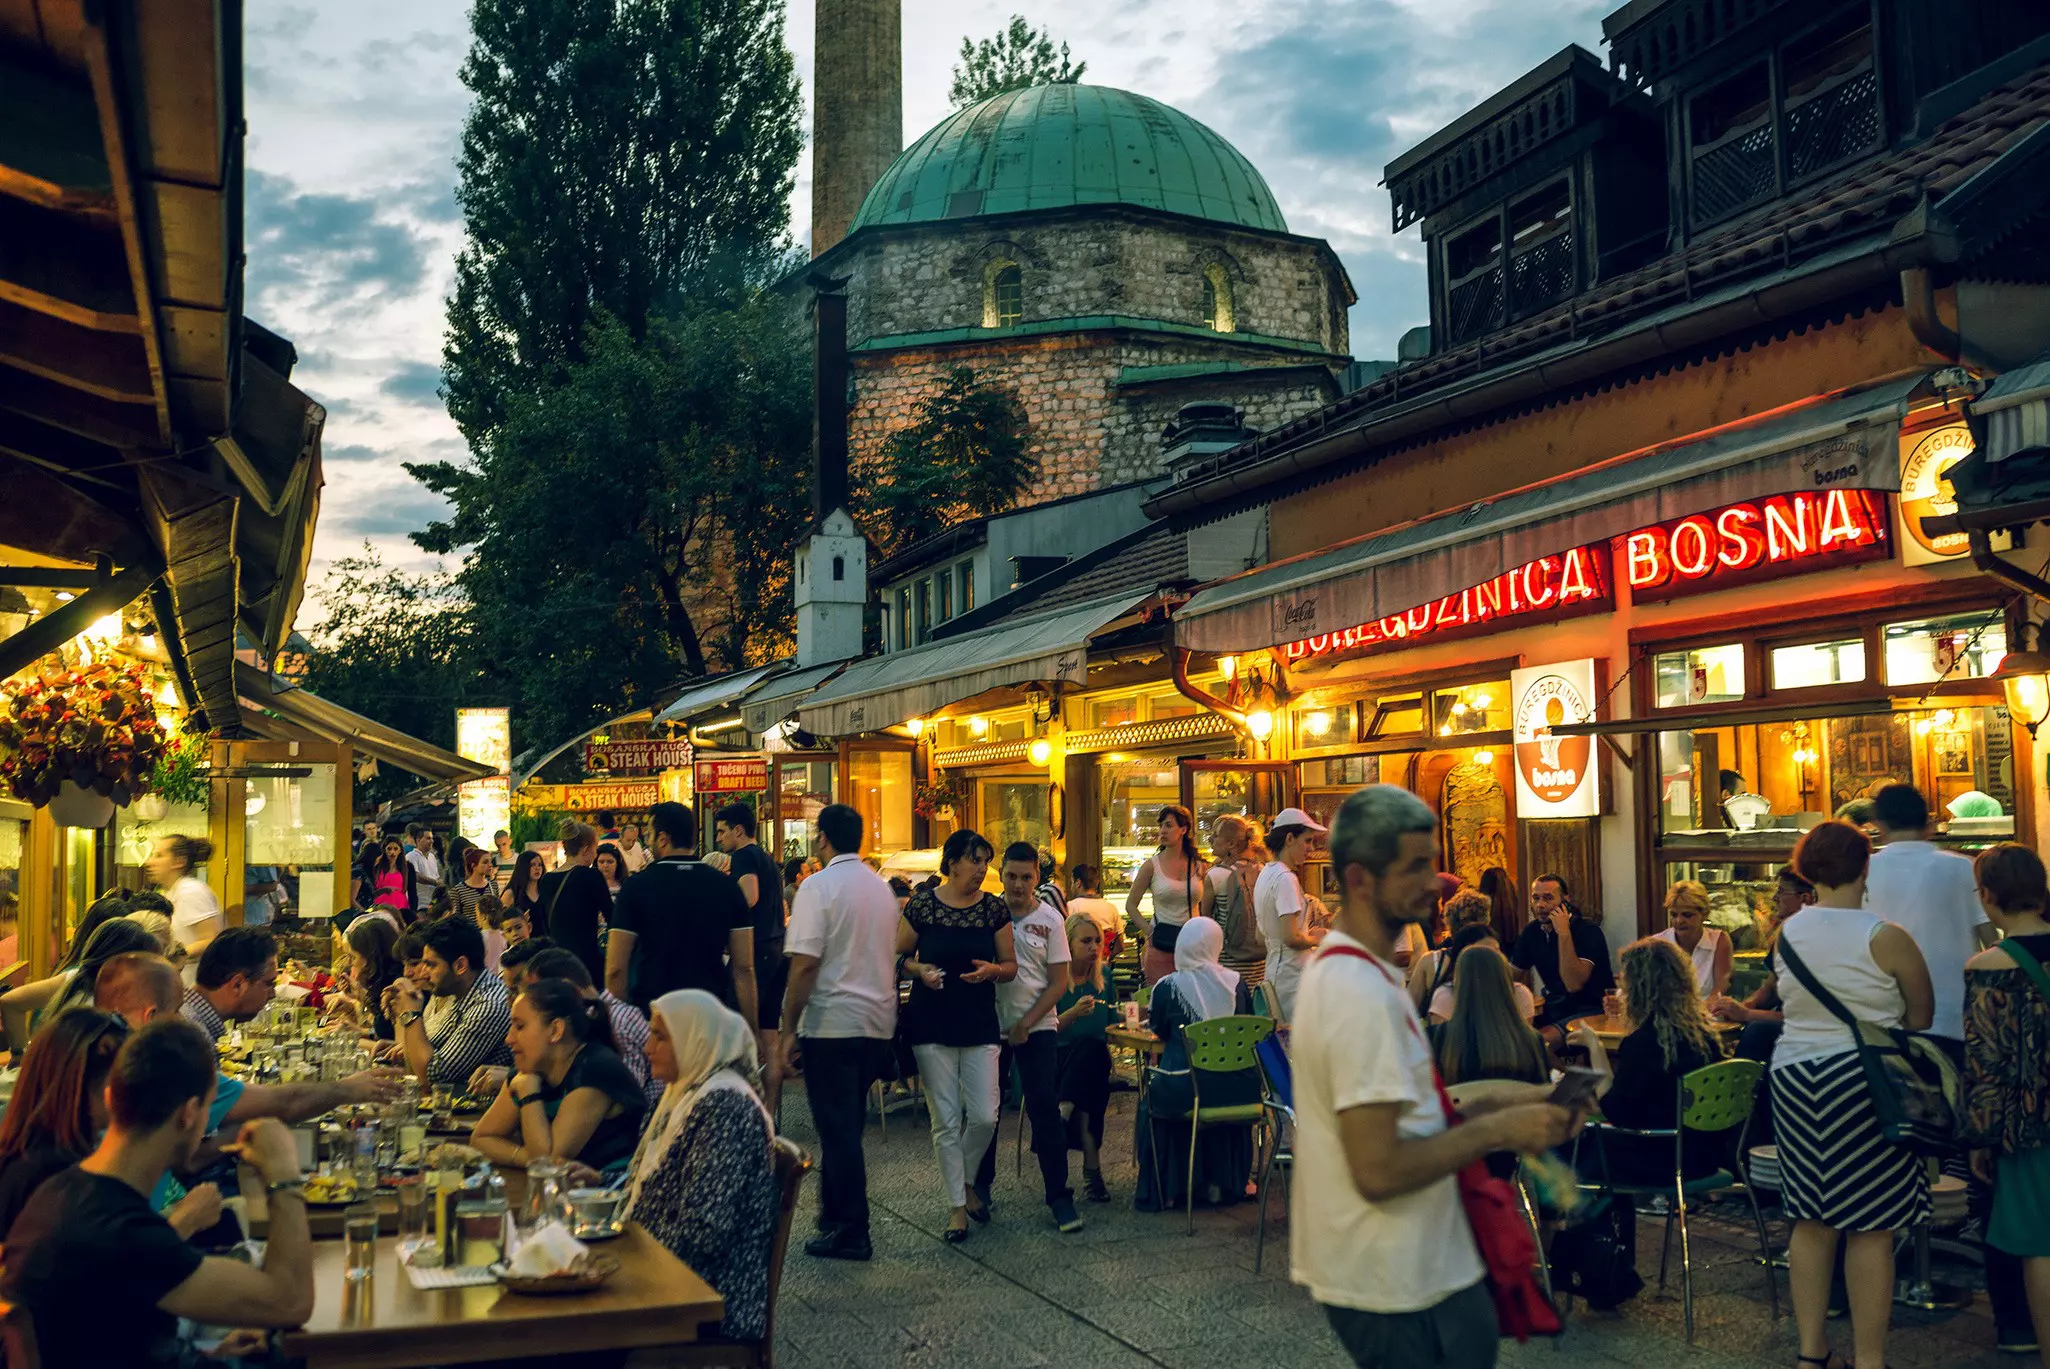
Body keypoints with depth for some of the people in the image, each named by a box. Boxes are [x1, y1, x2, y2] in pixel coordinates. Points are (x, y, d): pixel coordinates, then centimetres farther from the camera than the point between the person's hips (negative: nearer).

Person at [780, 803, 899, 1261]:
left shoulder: (819, 886, -11)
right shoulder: (882, 887, 11)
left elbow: (805, 963, -16)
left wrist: (790, 1028, -11)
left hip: (832, 1022, -7)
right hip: (878, 1021, 7)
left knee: (837, 1129, -1)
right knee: (847, 1125, 17)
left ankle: (851, 1232, 3)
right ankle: (835, 1215, 26)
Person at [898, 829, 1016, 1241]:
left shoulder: (994, 908, 1)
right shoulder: (921, 905, -5)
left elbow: (1011, 964, 8)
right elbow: (898, 956, 4)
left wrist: (992, 969, -13)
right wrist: (921, 969, -16)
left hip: (980, 1023, 2)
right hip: (932, 1025, -2)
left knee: (985, 1117, -3)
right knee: (946, 1120, 1)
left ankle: (963, 1179, 26)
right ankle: (956, 1204, 15)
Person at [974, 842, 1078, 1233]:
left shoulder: (1050, 920, -3)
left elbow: (1058, 982, -3)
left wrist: (1026, 1024, -10)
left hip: (1037, 1026, -1)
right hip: (990, 1022, 1)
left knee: (1045, 1108, -5)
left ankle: (1059, 1195, 2)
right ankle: (981, 1186, 26)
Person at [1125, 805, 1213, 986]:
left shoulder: (1199, 866, 6)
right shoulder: (1152, 865, 0)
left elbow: (1206, 910, 14)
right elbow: (1131, 905, 5)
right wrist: (1148, 931, -6)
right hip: (1161, 948, -2)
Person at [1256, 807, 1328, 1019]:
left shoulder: (1266, 875, 14)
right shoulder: (1285, 878, -15)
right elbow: (1291, 938, -21)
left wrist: (1307, 934, 18)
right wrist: (1315, 939, -3)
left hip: (1274, 969, 10)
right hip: (1293, 974, -10)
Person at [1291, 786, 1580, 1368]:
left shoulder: (1336, 966, 9)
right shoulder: (1363, 993, -23)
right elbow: (1379, 1171, -26)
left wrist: (1494, 1104, 4)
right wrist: (1495, 1130, -16)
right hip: (1401, 1290, -10)